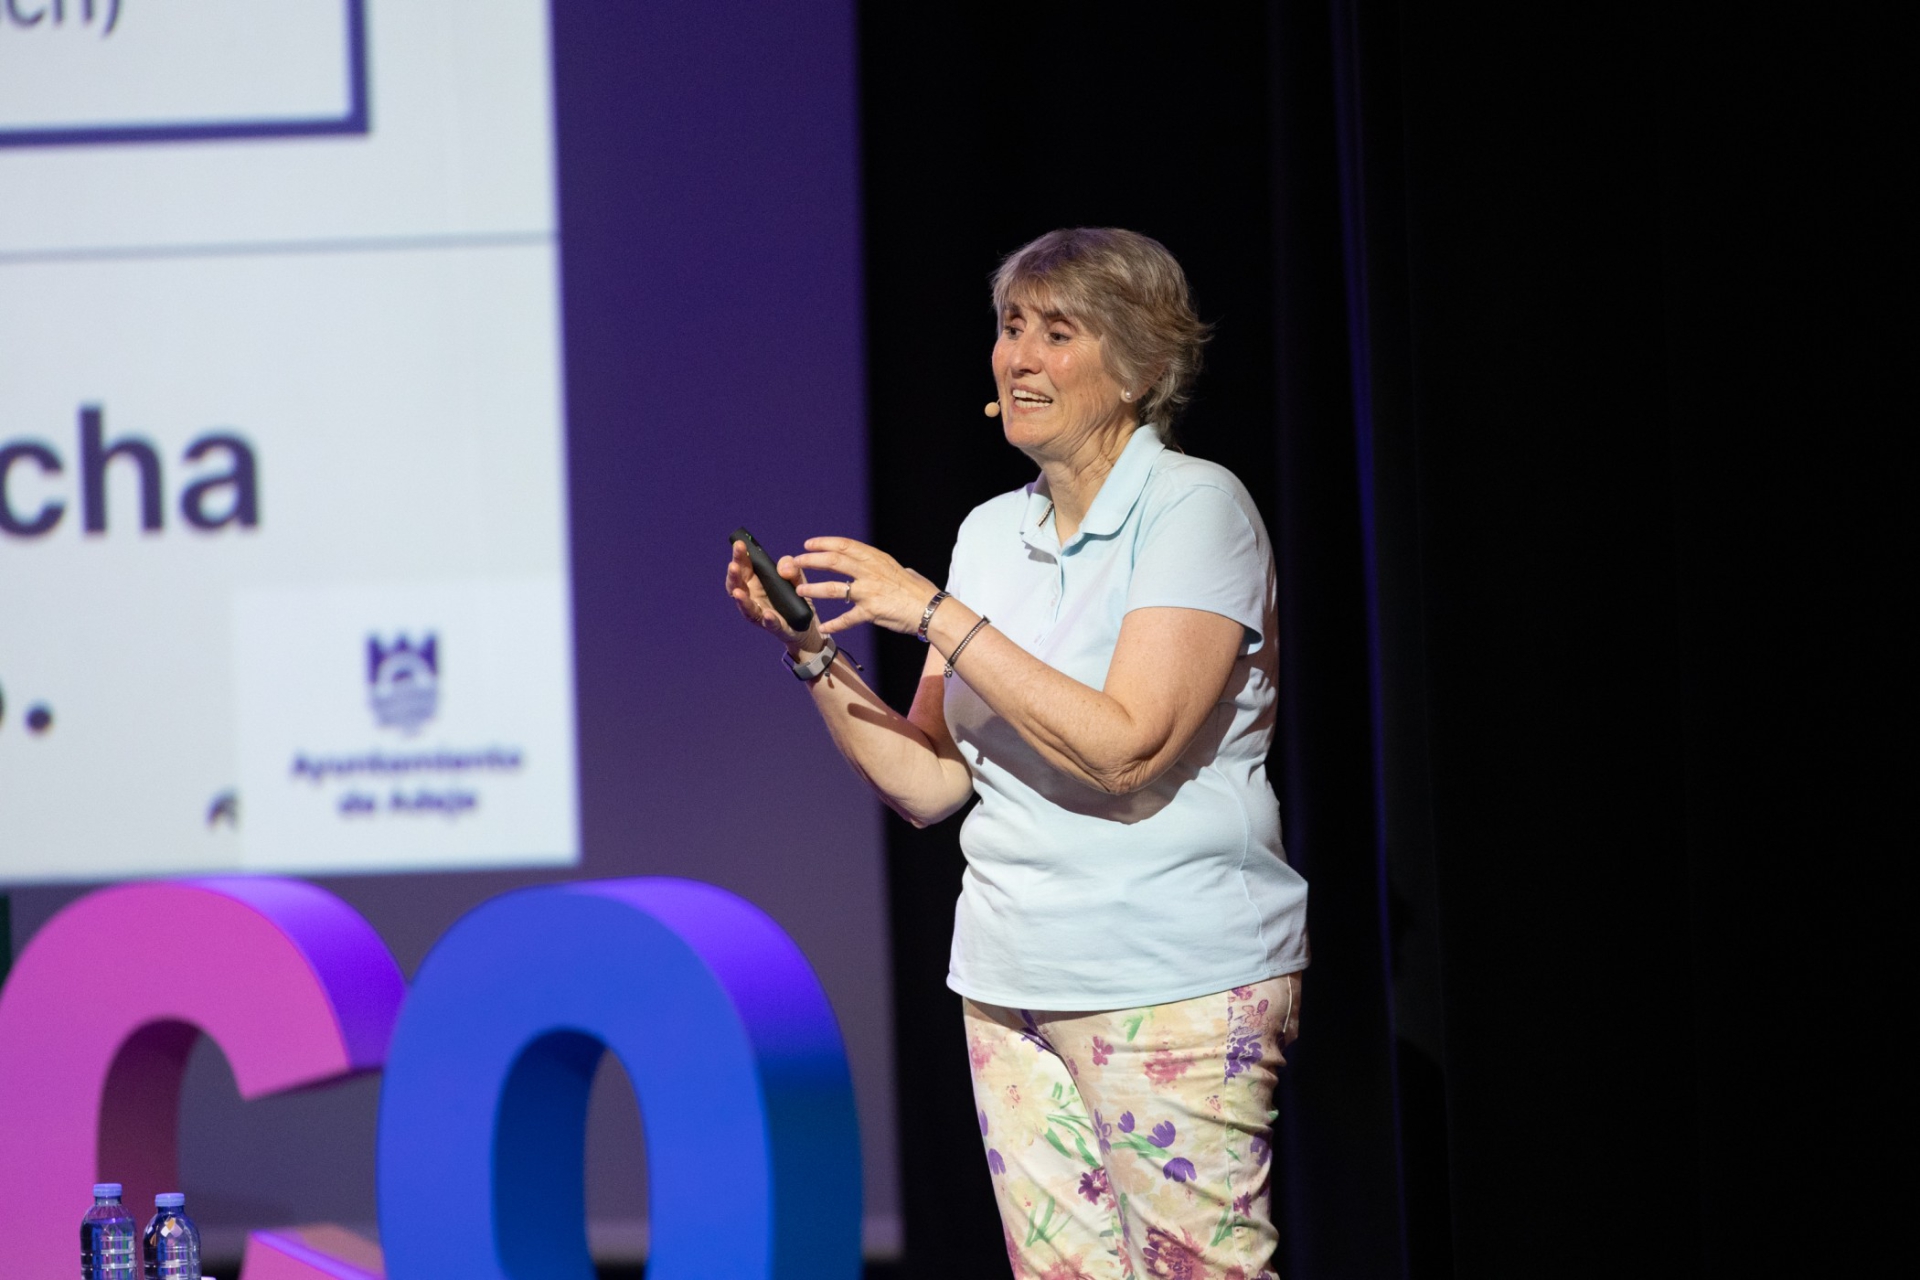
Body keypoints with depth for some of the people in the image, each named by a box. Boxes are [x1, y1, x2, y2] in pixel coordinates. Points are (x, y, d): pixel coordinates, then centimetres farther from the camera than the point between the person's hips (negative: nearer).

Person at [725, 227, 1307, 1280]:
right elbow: (927, 784, 11)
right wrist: (811, 649, -1)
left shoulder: (1195, 505, -8)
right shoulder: (991, 531, 12)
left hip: (1172, 984, -6)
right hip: (1012, 983, 6)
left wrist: (936, 615, -17)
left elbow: (1124, 749, -20)